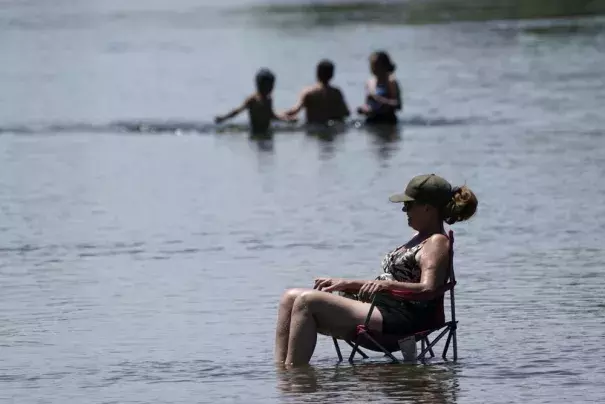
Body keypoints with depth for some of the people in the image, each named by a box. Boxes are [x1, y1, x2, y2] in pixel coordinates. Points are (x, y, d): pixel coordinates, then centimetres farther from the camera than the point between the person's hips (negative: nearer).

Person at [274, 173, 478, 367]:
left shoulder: (437, 242, -5)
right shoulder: (421, 238, 25)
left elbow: (427, 289, -21)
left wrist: (386, 284, -31)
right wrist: (345, 284, 17)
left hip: (397, 321, -11)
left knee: (307, 301, -23)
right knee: (291, 297, 1)